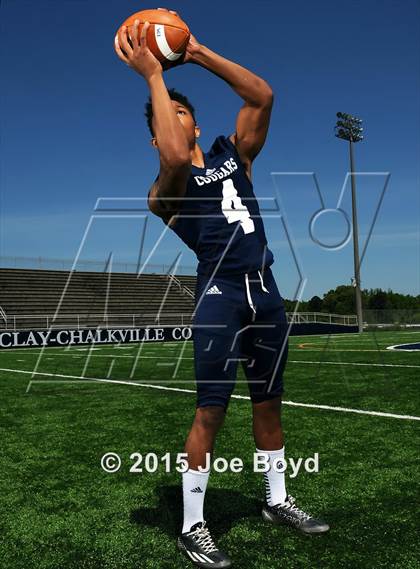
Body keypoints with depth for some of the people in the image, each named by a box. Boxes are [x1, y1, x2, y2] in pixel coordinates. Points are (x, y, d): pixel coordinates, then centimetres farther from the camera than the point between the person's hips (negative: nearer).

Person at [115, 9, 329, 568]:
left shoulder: (233, 154, 17)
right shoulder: (164, 191, 1)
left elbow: (263, 96, 6)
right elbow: (177, 157, -23)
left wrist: (199, 52, 3)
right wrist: (153, 75, -13)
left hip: (266, 292, 5)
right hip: (220, 295, -5)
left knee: (269, 402, 14)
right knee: (210, 410, -7)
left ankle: (277, 500, 31)